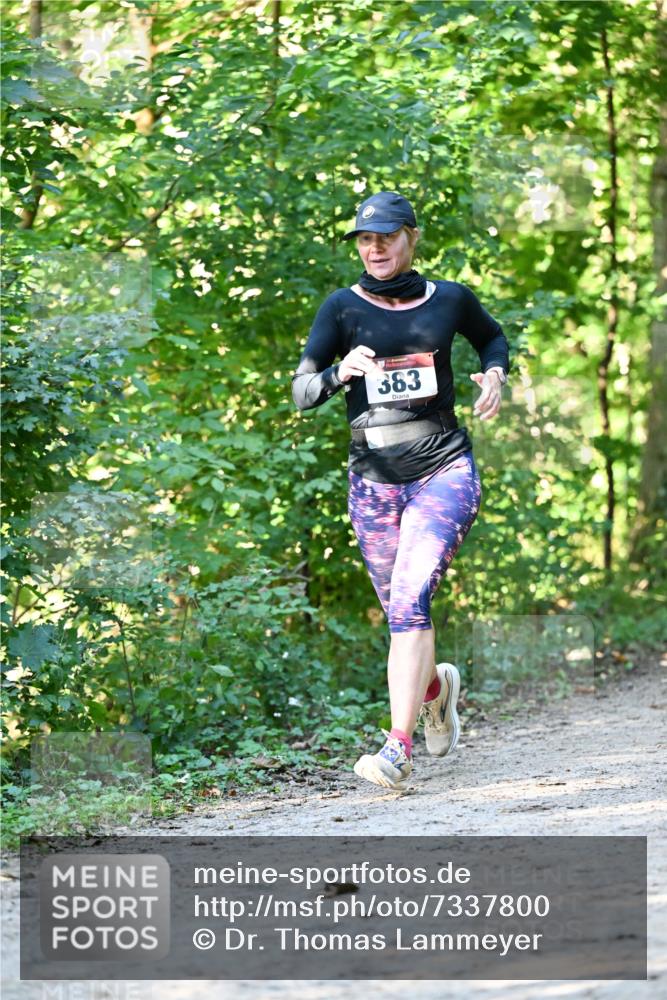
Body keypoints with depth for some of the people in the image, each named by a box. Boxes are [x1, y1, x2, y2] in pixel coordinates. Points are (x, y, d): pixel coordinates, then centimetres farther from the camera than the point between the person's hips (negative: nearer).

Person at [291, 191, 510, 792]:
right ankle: (436, 687, 44)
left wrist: (495, 373, 3)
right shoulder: (343, 308, 1)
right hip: (373, 478, 2)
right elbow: (301, 393, -5)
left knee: (410, 598, -19)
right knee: (403, 613, 9)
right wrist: (341, 372, -26)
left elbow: (493, 337, 25)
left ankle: (399, 749, -22)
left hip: (444, 471, -2)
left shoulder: (449, 299, 4)